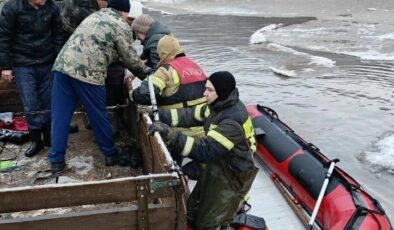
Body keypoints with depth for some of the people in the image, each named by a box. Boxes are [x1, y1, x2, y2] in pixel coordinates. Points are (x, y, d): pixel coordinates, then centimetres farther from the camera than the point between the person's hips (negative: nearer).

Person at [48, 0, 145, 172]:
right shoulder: (122, 26, 5)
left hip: (62, 65, 7)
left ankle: (56, 160, 16)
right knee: (98, 116, 9)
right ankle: (110, 154, 25)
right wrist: (143, 74, 24)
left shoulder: (95, 15, 27)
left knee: (60, 116, 9)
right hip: (88, 73, -6)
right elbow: (130, 59, 7)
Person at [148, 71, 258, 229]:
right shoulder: (220, 105, -5)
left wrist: (170, 134, -44)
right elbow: (191, 115, 0)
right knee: (192, 213, 20)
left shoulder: (233, 121, -33)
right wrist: (159, 114, -11)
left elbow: (204, 149, -37)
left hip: (233, 176, -8)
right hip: (216, 166, 8)